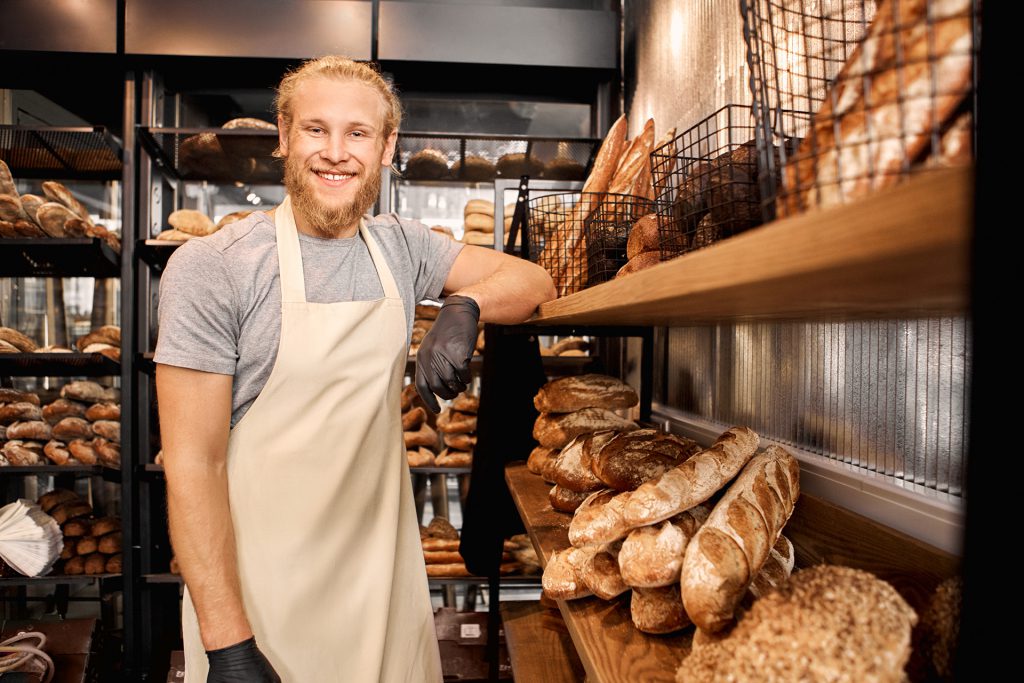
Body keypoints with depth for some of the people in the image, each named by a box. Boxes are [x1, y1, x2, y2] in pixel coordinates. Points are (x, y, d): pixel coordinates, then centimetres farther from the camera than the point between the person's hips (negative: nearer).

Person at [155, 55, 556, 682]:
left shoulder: (401, 248, 2)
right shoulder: (211, 268, -13)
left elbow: (536, 282, 4)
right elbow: (193, 463, -15)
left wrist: (465, 304, -17)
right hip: (259, 589, -4)